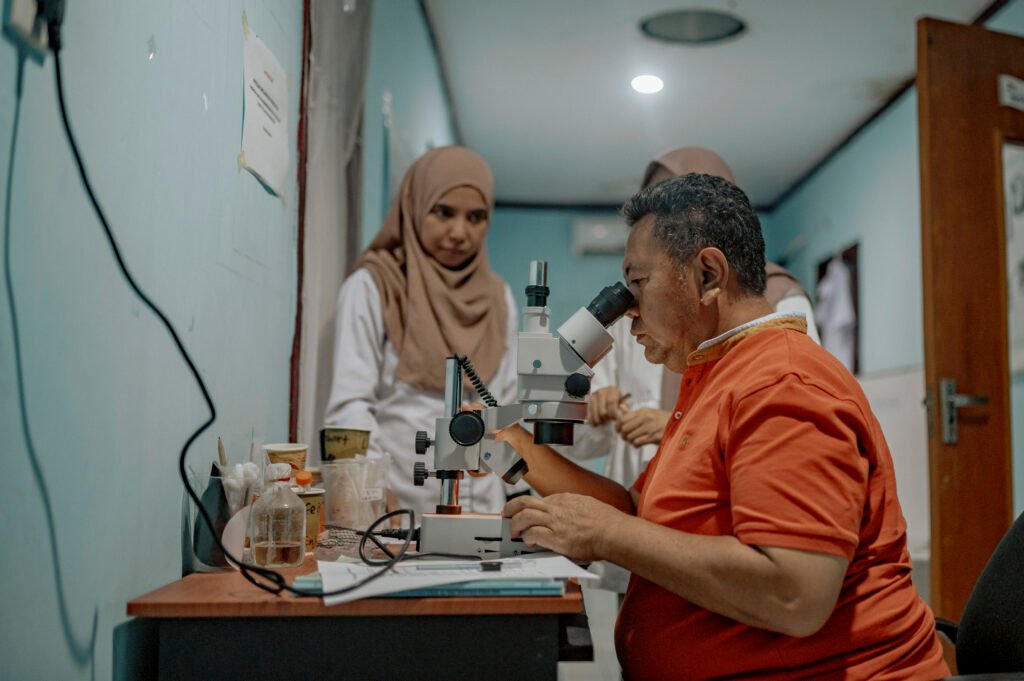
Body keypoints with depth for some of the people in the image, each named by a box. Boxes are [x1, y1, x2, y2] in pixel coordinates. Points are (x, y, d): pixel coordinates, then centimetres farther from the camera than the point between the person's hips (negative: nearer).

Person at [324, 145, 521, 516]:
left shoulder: (499, 299, 12)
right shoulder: (372, 286, -3)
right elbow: (350, 405, -10)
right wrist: (380, 499, -22)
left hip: (481, 512, 4)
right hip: (394, 508, -4)